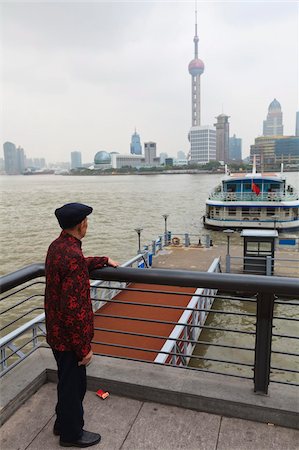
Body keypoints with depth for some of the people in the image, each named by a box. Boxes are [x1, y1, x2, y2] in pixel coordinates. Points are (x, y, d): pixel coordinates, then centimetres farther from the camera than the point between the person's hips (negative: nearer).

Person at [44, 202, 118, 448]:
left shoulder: (57, 245, 0)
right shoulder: (73, 256, -30)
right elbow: (74, 308, -30)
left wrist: (104, 260, 34)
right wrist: (84, 348, -20)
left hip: (56, 331, 9)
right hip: (69, 336, -9)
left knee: (68, 380, 27)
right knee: (73, 383, 14)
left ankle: (63, 422, 48)